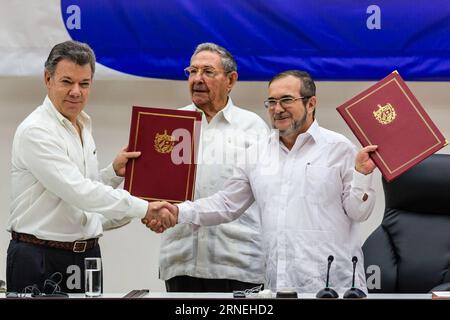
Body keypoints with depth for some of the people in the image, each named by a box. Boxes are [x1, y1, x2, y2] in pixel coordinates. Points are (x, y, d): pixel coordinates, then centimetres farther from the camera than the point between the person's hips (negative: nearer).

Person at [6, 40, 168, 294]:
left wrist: (114, 172, 2)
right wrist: (143, 208, -22)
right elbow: (77, 192, -23)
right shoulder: (36, 131, -14)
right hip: (41, 260, -7)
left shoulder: (83, 128, 14)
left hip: (87, 254, 8)